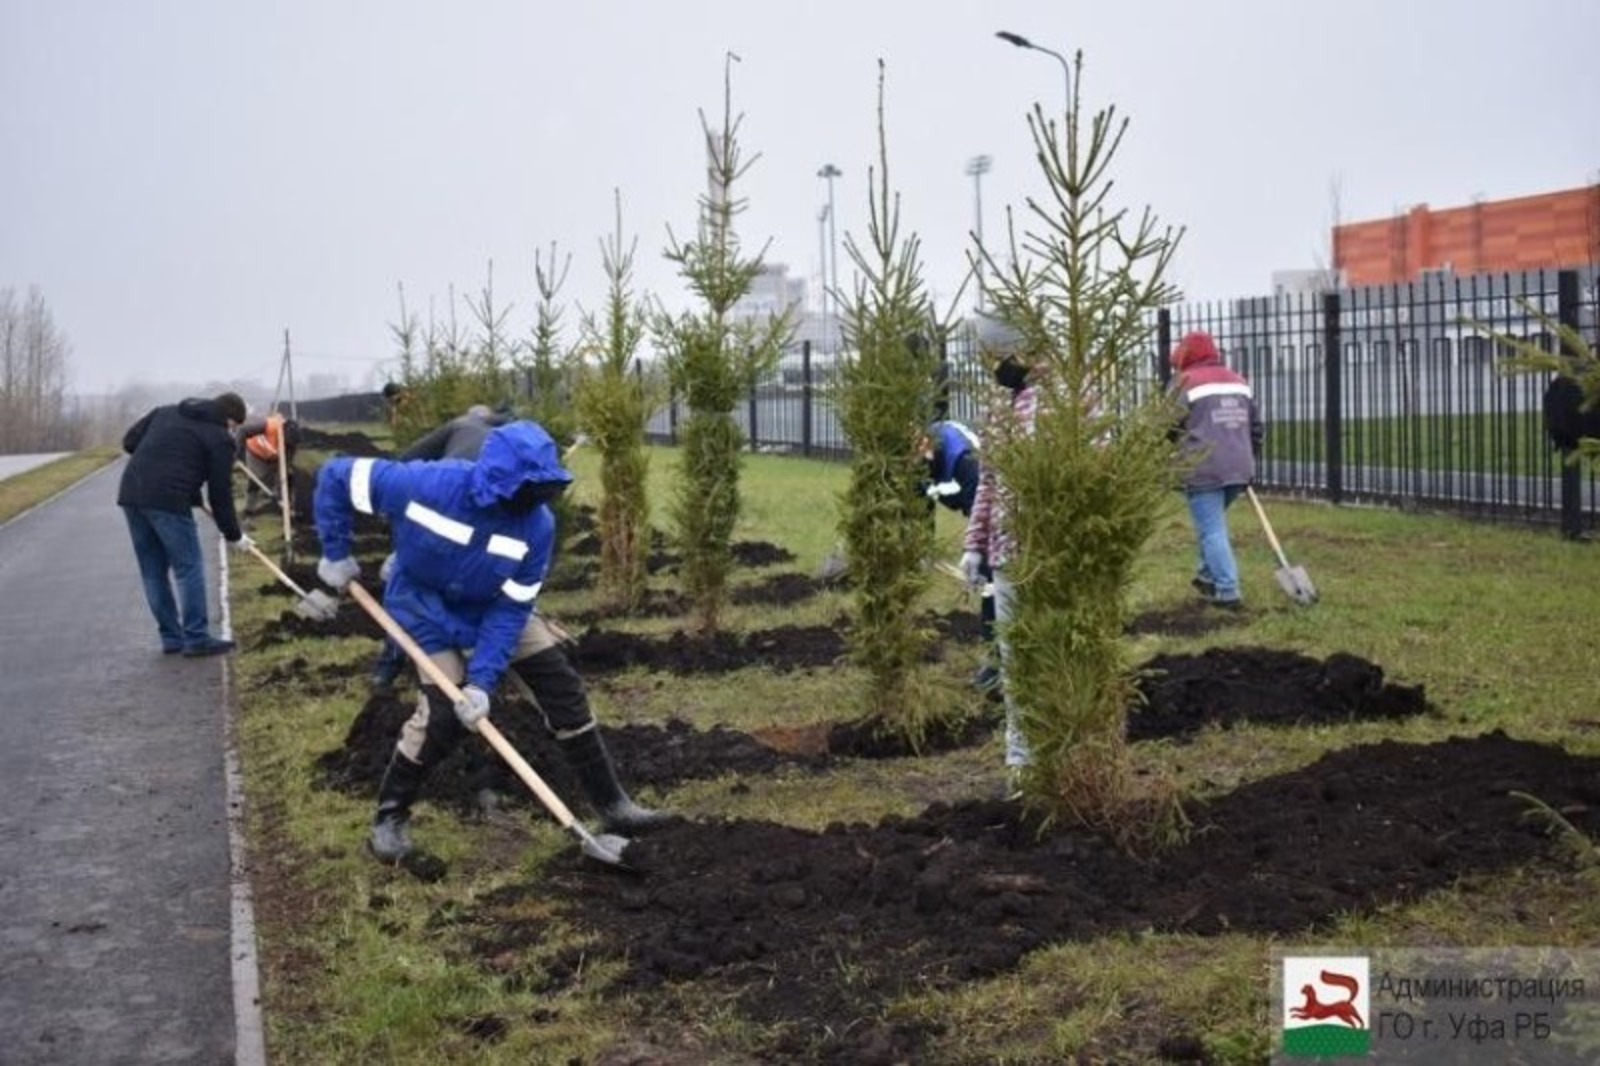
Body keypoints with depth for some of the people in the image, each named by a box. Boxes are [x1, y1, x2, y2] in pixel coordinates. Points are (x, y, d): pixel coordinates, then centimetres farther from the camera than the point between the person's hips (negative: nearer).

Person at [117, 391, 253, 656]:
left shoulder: (166, 412, 22)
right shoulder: (219, 438, 3)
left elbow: (130, 440, 20)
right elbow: (220, 493, 4)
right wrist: (233, 535, 13)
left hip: (130, 493, 7)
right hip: (168, 500, -7)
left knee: (153, 571, 14)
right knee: (189, 568, 2)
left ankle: (171, 637, 19)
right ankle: (196, 639, 3)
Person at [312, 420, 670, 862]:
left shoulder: (537, 524, -26)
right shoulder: (426, 484, -34)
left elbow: (510, 609, -21)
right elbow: (336, 476, -22)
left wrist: (482, 680, -28)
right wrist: (335, 555, -15)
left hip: (494, 608, 3)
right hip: (427, 608, -3)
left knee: (563, 688, -1)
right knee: (443, 714, -15)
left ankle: (610, 801, 12)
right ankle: (390, 814, 8)